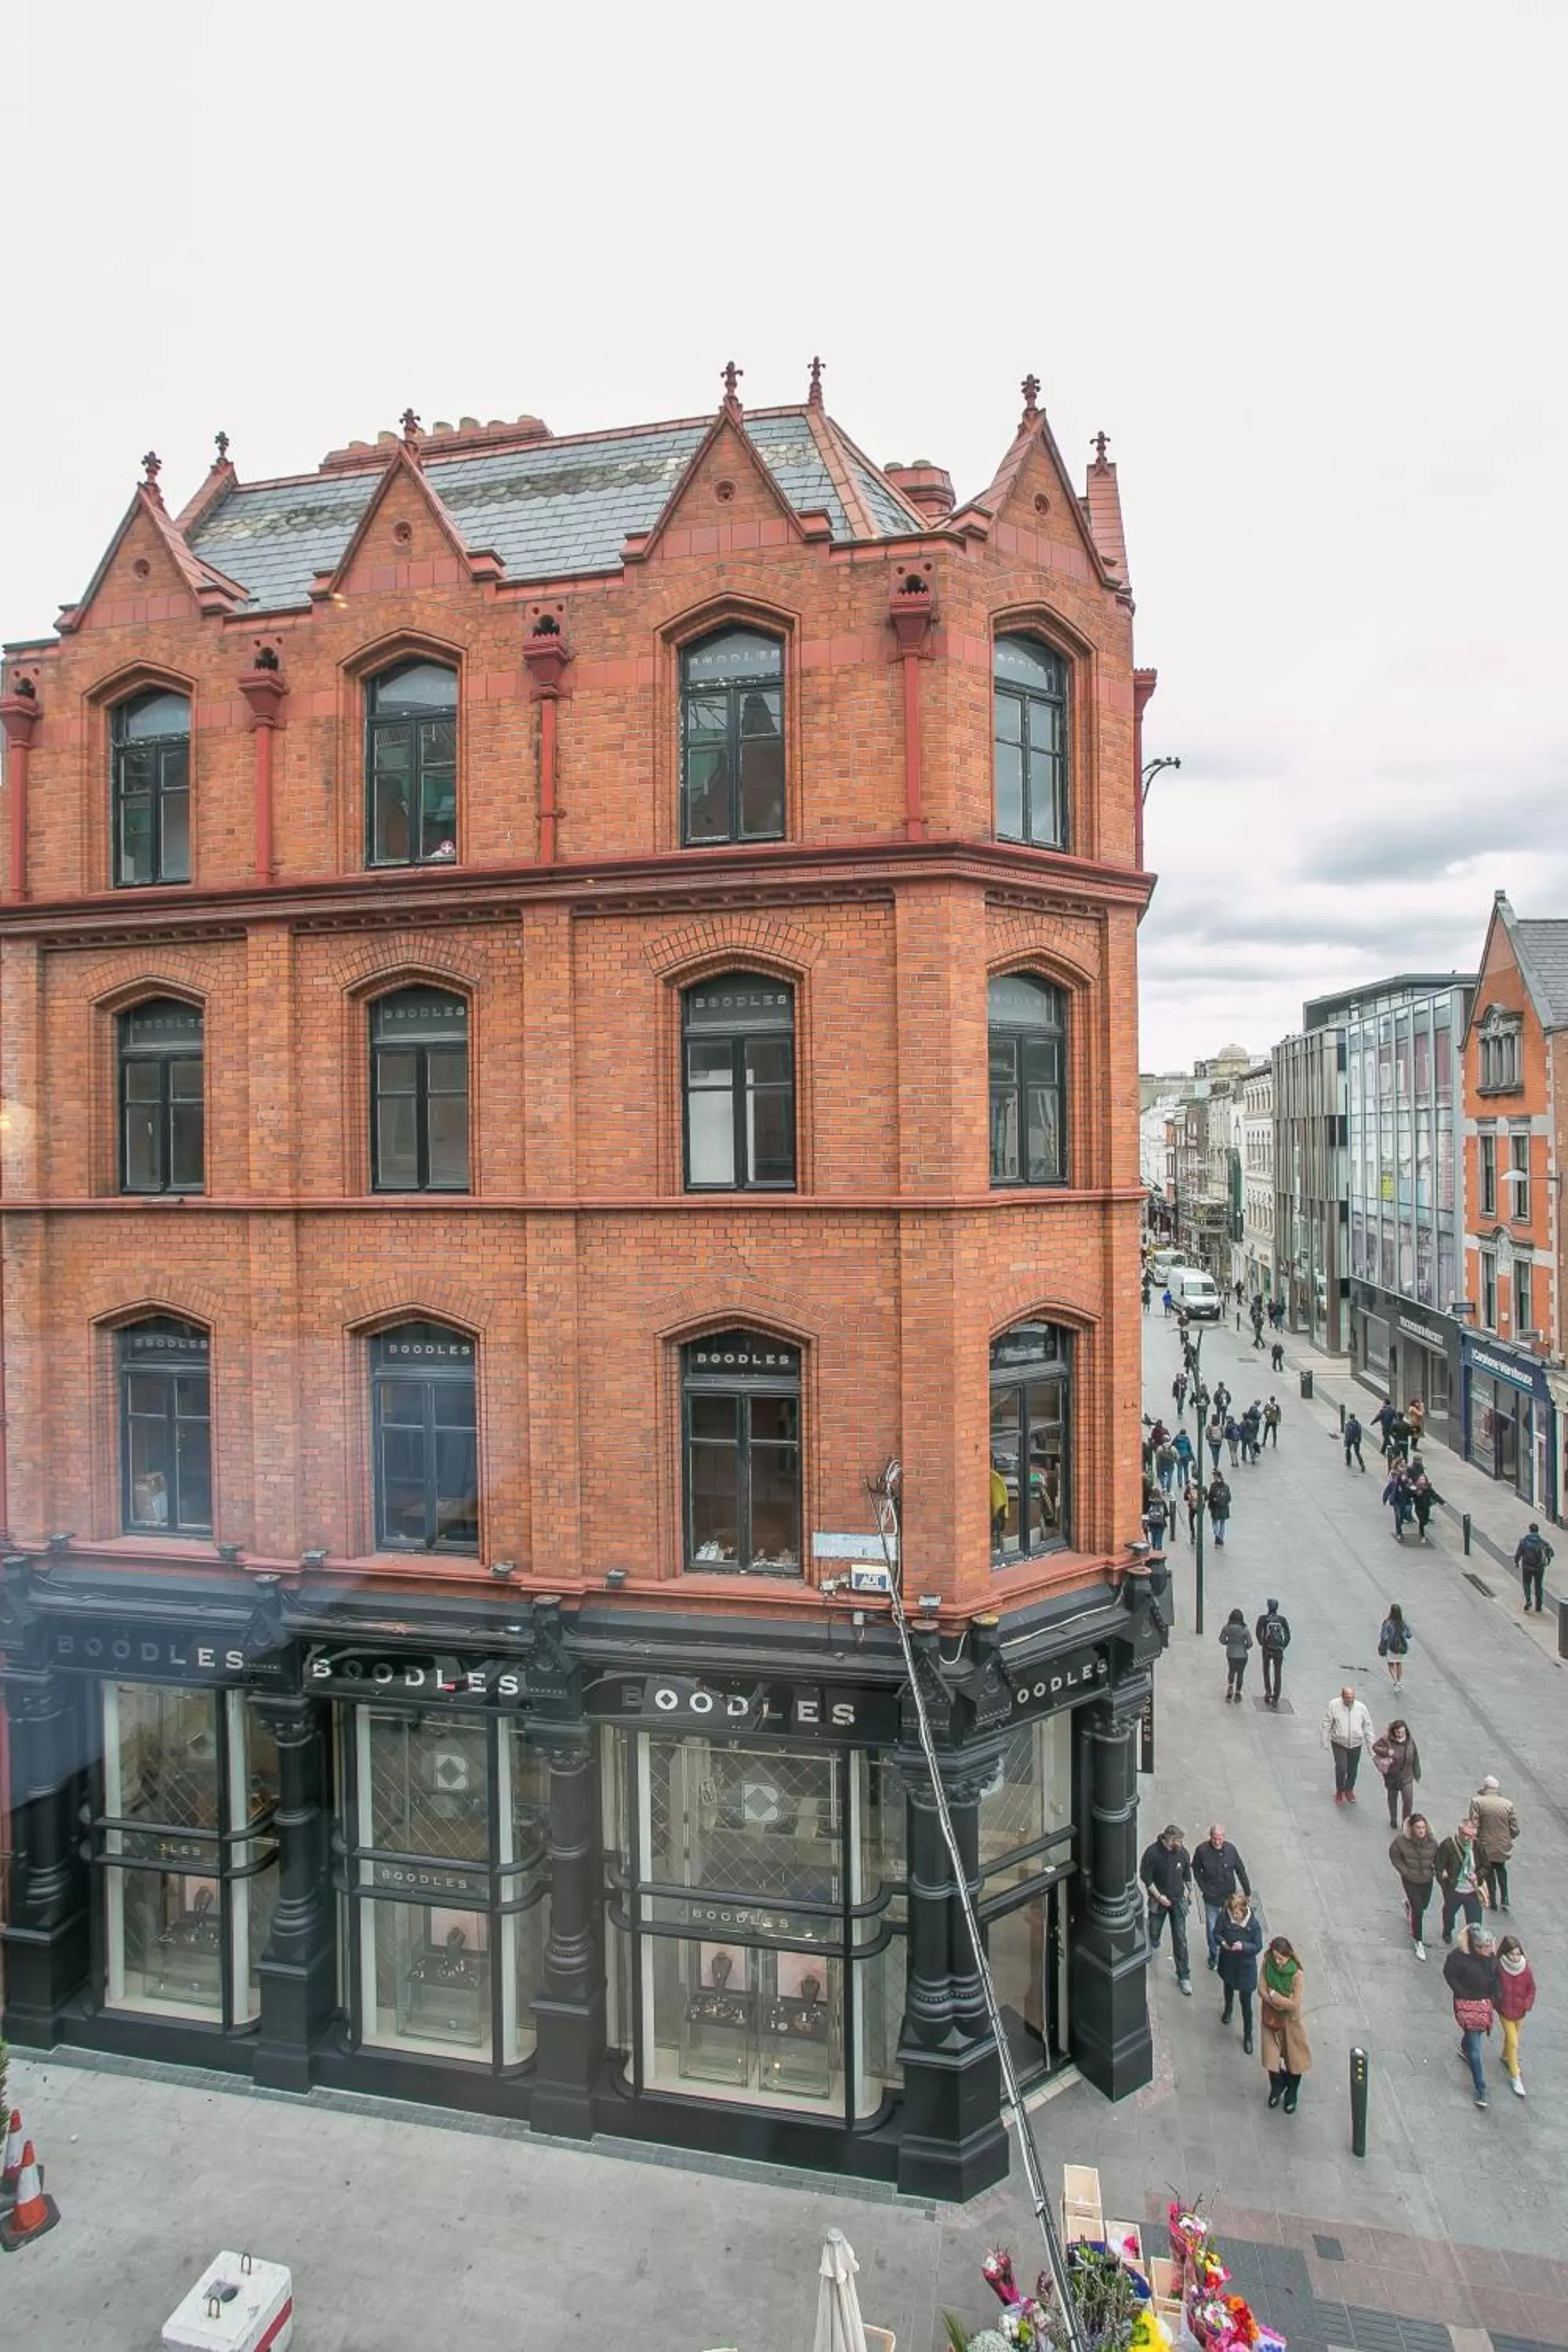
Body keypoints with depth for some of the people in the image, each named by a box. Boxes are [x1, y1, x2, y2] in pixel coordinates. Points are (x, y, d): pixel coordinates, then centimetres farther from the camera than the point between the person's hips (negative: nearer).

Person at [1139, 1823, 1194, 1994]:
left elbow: (1187, 1875, 5)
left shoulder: (1183, 1853, -14)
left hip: (1178, 1900, 1)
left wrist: (1190, 1892, 16)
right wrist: (1159, 1896, -16)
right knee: (1154, 1930, 21)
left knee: (1180, 1939, 2)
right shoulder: (1153, 1852, -24)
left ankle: (1184, 1976, 14)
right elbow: (1145, 1877, -15)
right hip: (1158, 1900, -1)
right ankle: (1154, 1945, 55)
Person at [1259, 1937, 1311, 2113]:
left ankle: (1292, 2094, 38)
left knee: (1293, 2059, 13)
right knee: (1271, 2056, 14)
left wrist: (1272, 1994, -19)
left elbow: (1293, 2004, -23)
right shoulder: (1267, 1964, -17)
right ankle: (1277, 2088, 41)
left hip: (1290, 2021, -2)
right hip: (1270, 2017, 2)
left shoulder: (1298, 1975, -26)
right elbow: (1261, 1990, -14)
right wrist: (1279, 2003, -25)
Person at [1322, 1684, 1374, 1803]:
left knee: (1352, 1769, 13)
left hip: (1356, 1744, 2)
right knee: (1341, 1768, -11)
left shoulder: (1361, 1708, -10)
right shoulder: (1333, 1705, -14)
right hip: (1339, 1744, -2)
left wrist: (1370, 1747, 5)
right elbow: (1327, 1724, -5)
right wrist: (1325, 1742, -4)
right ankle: (1340, 1791, 16)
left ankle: (1349, 1790, 41)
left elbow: (1368, 1728, 1)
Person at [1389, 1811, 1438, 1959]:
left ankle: (1408, 1906, 59)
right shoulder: (1401, 1841, -24)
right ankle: (1417, 1942, 13)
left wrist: (1437, 1871, -12)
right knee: (1418, 1910, -6)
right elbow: (1394, 1856, -9)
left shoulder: (1432, 1842, -17)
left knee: (1424, 1905, 23)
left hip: (1427, 1880, 3)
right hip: (1410, 1880, -3)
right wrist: (1405, 1871, -14)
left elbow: (1437, 1859, 1)